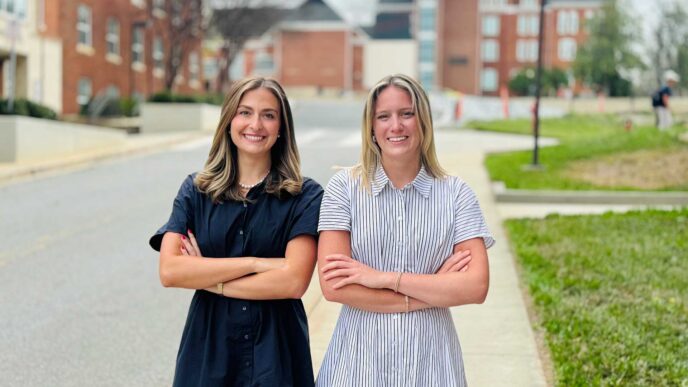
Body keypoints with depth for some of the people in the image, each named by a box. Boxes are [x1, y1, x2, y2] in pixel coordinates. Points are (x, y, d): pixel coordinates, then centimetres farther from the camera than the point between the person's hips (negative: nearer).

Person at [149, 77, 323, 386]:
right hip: (207, 349, 2)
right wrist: (255, 262, -17)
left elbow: (293, 281, -17)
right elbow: (169, 271, -11)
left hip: (275, 351, -1)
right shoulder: (196, 190, 1)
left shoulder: (304, 196, -5)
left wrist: (206, 278, -11)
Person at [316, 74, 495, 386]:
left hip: (429, 359, 1)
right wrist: (435, 292, -11)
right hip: (359, 357, -1)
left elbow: (476, 287, -10)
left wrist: (385, 278, -16)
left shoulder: (456, 194, -2)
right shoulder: (345, 187, -5)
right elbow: (333, 286, -13)